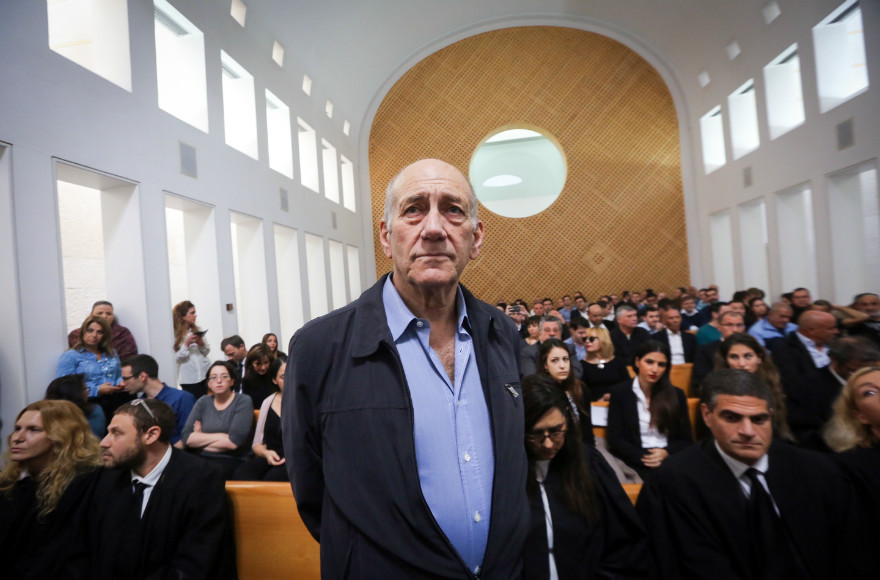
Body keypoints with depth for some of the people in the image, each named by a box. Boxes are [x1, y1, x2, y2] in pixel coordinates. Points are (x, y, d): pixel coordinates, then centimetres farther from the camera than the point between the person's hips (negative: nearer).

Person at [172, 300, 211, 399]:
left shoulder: (197, 330, 6)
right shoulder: (175, 335, -6)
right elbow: (175, 358, -11)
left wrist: (202, 344, -10)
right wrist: (186, 344, -19)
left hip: (205, 375, 4)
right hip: (188, 379, -4)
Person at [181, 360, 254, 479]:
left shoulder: (243, 401, -2)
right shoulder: (203, 402, 12)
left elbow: (234, 441, -14)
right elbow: (186, 438, 0)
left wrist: (200, 439, -1)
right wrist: (219, 436, -8)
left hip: (233, 460, -4)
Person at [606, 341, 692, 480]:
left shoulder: (677, 395, 12)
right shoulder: (619, 393, 3)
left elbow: (686, 440, 11)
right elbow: (615, 439, -2)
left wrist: (666, 453, -10)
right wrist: (643, 458, -17)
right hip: (635, 463, -3)